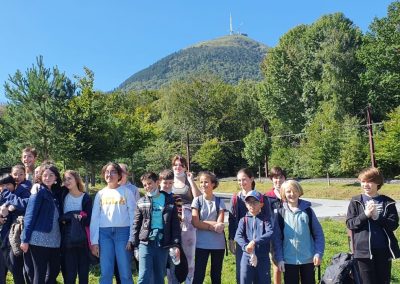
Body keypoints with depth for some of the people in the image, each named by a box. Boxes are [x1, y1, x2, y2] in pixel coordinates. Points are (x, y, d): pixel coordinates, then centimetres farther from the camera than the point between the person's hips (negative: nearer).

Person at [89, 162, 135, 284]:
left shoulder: (126, 192, 4)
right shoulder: (100, 194, 12)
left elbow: (133, 216, 0)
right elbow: (94, 218, 9)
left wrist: (131, 238, -7)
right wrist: (94, 241, 2)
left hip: (123, 232, -2)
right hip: (104, 233, 3)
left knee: (125, 272, -1)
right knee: (105, 273, 5)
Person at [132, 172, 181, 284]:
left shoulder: (169, 201, 4)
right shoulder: (141, 202, 5)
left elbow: (175, 224, 3)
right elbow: (136, 225, 6)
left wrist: (176, 244, -4)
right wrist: (135, 246, 2)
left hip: (163, 244, 1)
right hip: (145, 243, -1)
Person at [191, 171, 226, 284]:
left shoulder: (219, 202, 2)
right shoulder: (197, 200, 1)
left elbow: (219, 224, -6)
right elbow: (195, 223, -9)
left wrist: (203, 222, -12)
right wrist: (213, 226, -13)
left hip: (218, 244, 1)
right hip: (201, 244, -1)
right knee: (198, 275, -1)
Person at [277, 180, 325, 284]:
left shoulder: (307, 210, -2)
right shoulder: (281, 213, -2)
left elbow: (318, 233, 2)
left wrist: (319, 253, -7)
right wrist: (279, 258, -4)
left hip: (307, 258, 0)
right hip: (288, 259, 0)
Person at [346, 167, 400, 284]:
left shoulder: (388, 202, 3)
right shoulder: (356, 201, 0)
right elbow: (350, 224, -4)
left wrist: (376, 217, -18)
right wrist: (365, 215, -18)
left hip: (384, 250, 1)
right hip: (363, 249, -1)